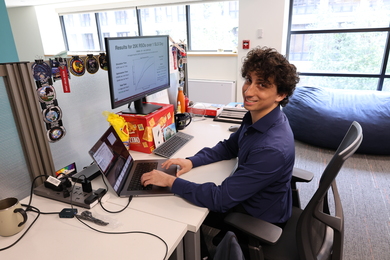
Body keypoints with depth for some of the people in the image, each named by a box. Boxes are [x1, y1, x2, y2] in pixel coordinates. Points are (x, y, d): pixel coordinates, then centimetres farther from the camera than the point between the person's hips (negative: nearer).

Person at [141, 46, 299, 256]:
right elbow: (229, 147, 5)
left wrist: (170, 181, -26)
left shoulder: (272, 149, -38)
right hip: (247, 197, 7)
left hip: (259, 221, -7)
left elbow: (221, 199, -33)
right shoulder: (257, 116, -10)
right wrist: (192, 161, -9)